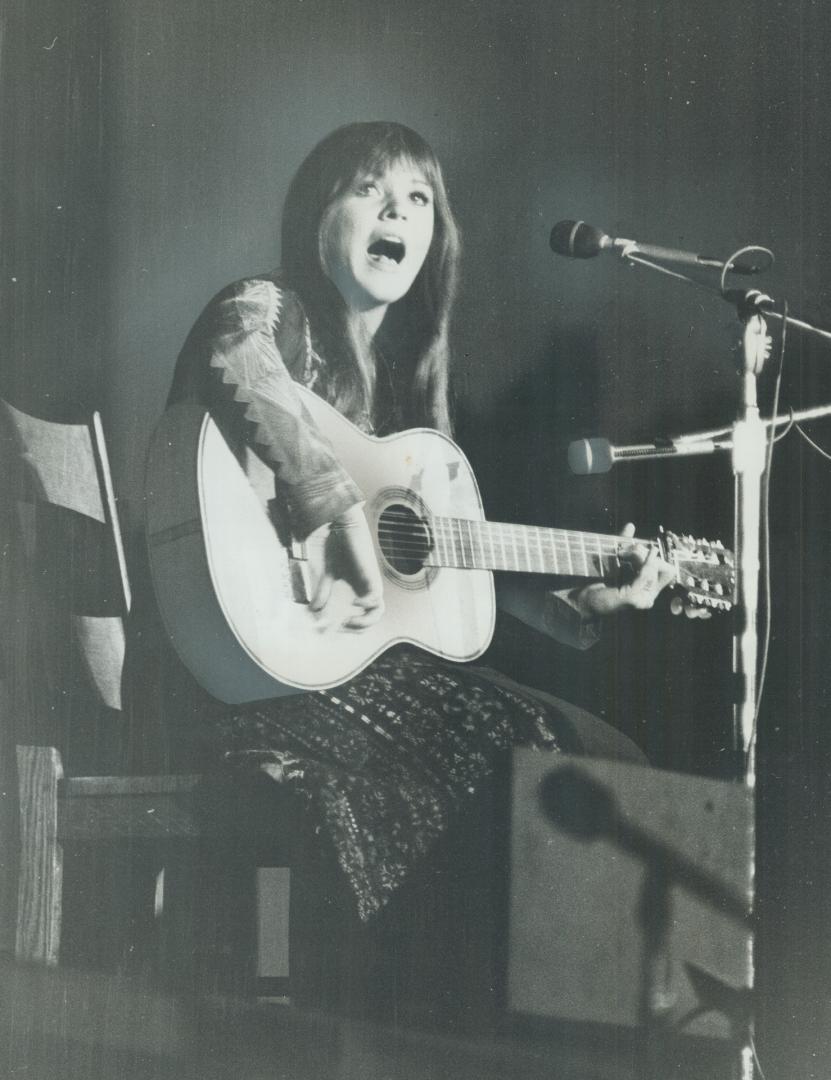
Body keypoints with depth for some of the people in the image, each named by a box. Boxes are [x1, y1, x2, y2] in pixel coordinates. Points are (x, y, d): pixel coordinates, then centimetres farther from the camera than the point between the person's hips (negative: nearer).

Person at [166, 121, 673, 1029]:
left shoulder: (404, 369, 20)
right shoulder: (270, 310, -4)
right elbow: (234, 368, -31)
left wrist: (580, 605, 15)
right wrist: (345, 514, -35)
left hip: (386, 657, 8)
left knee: (600, 756, -2)